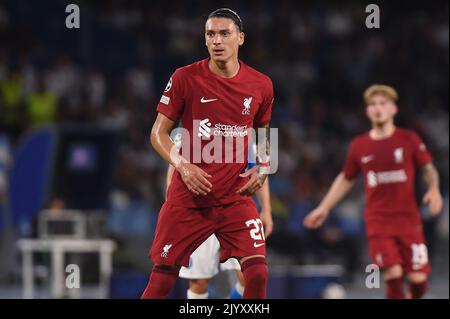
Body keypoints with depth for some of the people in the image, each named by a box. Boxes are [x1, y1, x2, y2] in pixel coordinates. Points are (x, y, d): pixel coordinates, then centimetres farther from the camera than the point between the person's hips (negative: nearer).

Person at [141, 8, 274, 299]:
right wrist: (182, 165, -16)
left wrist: (263, 167, 2)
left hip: (237, 196, 2)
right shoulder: (185, 78, -4)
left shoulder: (261, 85, 4)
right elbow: (159, 132, 0)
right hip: (188, 196, -1)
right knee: (162, 278, 2)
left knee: (257, 272, -13)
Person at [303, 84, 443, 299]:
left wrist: (434, 190, -14)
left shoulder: (409, 140, 1)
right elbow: (346, 179, 19)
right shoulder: (359, 146, 6)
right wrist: (324, 208, 17)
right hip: (378, 222, 0)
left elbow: (429, 169, 7)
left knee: (418, 279, -4)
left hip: (408, 219, 0)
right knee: (393, 275, -16)